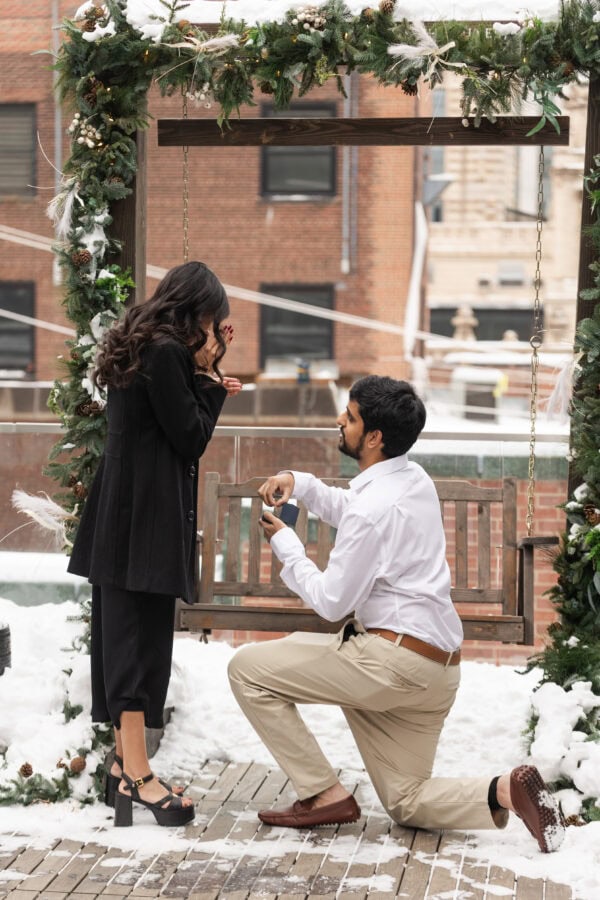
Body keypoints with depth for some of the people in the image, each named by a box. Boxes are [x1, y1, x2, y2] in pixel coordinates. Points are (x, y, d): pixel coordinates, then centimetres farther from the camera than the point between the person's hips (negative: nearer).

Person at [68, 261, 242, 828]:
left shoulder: (138, 347, 16)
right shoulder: (166, 353, -14)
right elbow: (190, 438, -12)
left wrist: (205, 378, 12)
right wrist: (207, 376, -2)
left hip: (121, 511, 10)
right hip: (146, 516, -10)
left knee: (123, 635, 11)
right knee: (141, 638, -8)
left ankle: (125, 764, 17)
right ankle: (136, 777, -7)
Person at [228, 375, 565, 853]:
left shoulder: (373, 507, -18)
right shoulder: (414, 478, 11)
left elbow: (331, 602, -14)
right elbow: (346, 511, 29)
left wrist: (285, 544, -1)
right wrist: (297, 482, 12)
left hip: (394, 660, -9)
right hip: (439, 668, 10)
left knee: (248, 669, -2)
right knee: (406, 803, 17)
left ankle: (324, 794, -2)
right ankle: (506, 791, -6)